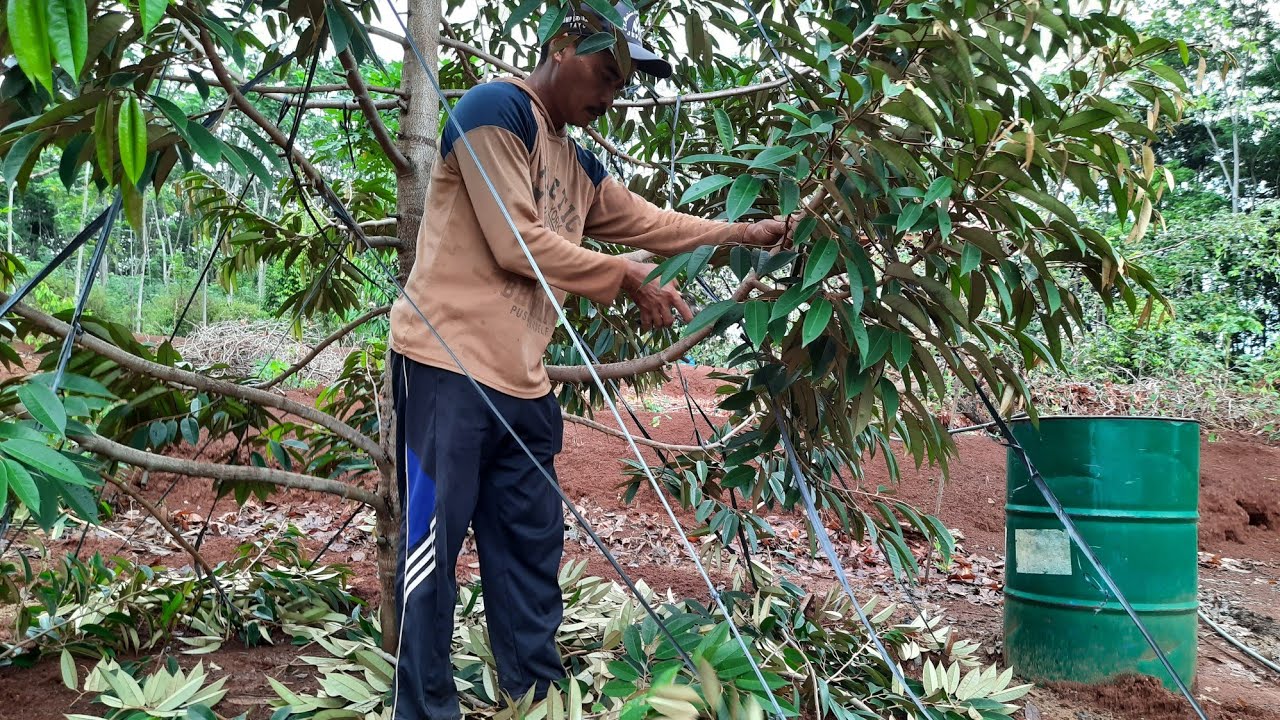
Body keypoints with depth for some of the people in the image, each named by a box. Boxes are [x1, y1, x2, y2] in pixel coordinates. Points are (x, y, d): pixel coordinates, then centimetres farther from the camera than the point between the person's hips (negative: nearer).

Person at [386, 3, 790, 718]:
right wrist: (627, 278, -4)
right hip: (449, 364, -8)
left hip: (523, 382, 9)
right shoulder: (497, 109, -8)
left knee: (531, 552, 11)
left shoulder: (577, 164, 19)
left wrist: (745, 233, 29)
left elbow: (648, 221, 30)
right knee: (433, 545, -2)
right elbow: (515, 243, -13)